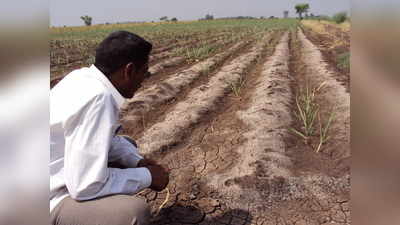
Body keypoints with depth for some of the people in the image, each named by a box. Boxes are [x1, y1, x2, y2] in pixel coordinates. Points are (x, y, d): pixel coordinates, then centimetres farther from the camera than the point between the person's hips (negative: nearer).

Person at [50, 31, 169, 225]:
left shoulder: (84, 77, -3)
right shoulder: (98, 98, -30)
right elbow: (85, 186, -29)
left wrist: (137, 161, -1)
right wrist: (146, 177, -16)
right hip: (52, 200, -9)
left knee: (128, 145, 17)